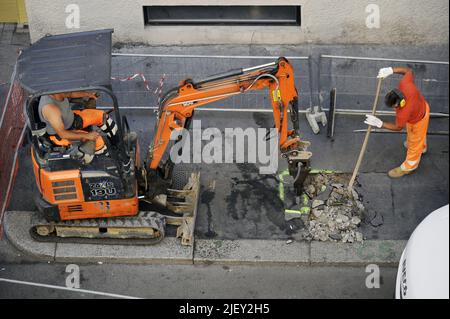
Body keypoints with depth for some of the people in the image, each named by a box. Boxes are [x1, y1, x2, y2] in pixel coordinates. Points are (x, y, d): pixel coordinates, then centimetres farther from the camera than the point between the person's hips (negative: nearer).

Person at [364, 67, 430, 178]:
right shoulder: (405, 85, -38)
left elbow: (398, 127, -25)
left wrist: (379, 123, -29)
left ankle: (408, 167, 47)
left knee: (414, 144, 21)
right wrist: (391, 70, -27)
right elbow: (409, 71, -16)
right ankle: (421, 147, 70)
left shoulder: (403, 113, -47)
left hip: (418, 121, -7)